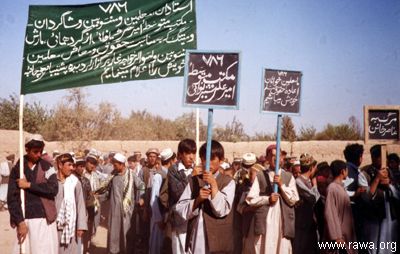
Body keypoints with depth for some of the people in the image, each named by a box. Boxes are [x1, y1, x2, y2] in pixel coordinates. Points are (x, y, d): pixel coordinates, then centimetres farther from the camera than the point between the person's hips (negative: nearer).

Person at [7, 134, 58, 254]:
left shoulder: (47, 167, 4)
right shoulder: (16, 170, 4)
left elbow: (53, 189, -11)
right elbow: (12, 198, 0)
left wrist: (29, 185, -12)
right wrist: (20, 222, -9)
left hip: (45, 220, 0)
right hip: (25, 220, 0)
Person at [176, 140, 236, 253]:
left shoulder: (228, 181, -1)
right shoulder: (193, 181, 9)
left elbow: (222, 210, -12)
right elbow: (180, 209, 3)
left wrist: (213, 184, -17)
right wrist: (197, 199, -14)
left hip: (217, 240, -3)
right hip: (195, 239, 3)